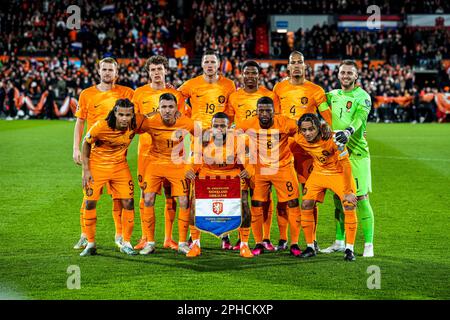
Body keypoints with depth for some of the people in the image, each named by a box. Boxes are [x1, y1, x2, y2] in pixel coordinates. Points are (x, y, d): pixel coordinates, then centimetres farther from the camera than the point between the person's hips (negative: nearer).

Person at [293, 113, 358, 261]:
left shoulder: (332, 138, -32)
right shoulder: (299, 139, -20)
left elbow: (346, 164, -27)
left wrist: (348, 191, -26)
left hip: (339, 173, -4)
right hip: (318, 173, 4)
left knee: (349, 206, -17)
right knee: (306, 205, -5)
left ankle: (349, 249, -5)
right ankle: (310, 247, 10)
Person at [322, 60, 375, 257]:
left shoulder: (362, 97, -4)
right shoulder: (333, 95, 15)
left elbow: (359, 119, -21)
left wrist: (348, 131, -38)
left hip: (356, 152, -5)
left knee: (361, 197, -7)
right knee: (338, 197, 10)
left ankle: (369, 244, -2)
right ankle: (339, 242, 19)